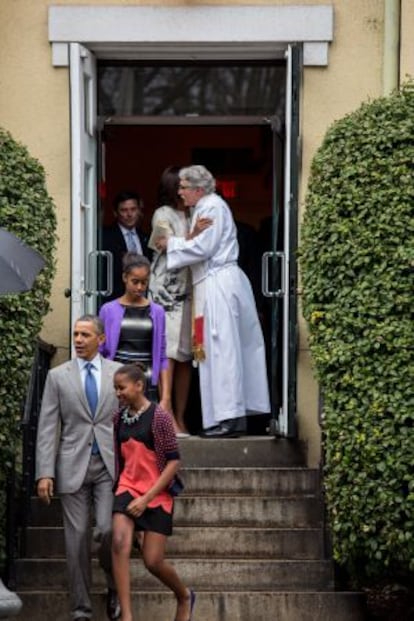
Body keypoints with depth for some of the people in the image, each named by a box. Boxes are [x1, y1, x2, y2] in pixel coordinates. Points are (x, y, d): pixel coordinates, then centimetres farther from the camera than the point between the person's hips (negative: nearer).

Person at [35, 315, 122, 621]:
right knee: (77, 538, 1)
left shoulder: (118, 373, 6)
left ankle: (114, 586, 15)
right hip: (73, 467, 0)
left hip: (110, 465, 0)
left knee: (107, 530, -13)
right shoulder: (58, 376, 5)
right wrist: (45, 473, -7)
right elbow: (47, 428, 1)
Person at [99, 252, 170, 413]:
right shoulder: (109, 311, 4)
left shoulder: (157, 312, 8)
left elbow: (162, 359, 9)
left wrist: (166, 397, 3)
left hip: (147, 387, 1)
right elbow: (100, 355, 8)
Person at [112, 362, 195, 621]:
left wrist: (147, 498, -17)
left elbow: (174, 462, -13)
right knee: (120, 544, -21)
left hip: (157, 494, -4)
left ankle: (185, 596, 31)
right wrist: (118, 487, 14)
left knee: (153, 561, -1)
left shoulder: (159, 417, -12)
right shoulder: (120, 418, 3)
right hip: (128, 488, 4)